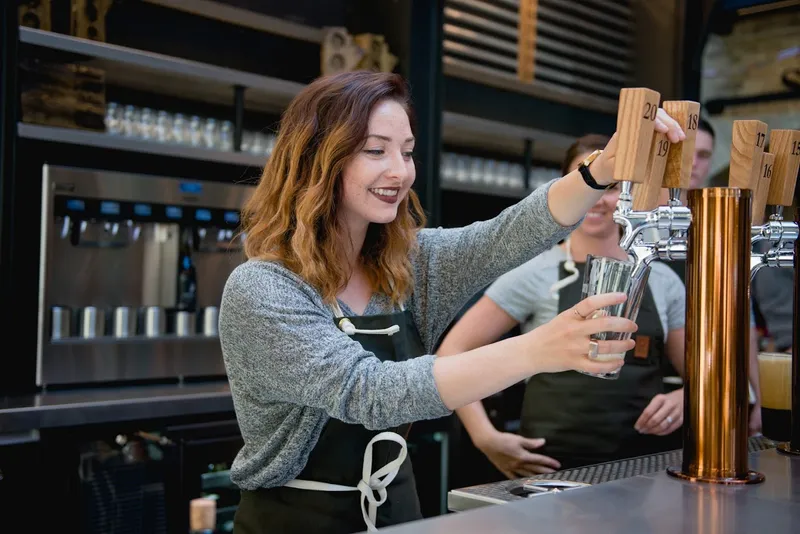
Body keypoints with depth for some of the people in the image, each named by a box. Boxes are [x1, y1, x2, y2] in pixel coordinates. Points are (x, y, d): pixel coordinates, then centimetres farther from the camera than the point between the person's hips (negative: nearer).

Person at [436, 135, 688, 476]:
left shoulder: (662, 280, 7)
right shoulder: (536, 274, -4)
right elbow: (453, 352, -6)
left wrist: (683, 398, -8)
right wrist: (486, 437, -15)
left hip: (644, 465, 3)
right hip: (556, 467, -3)